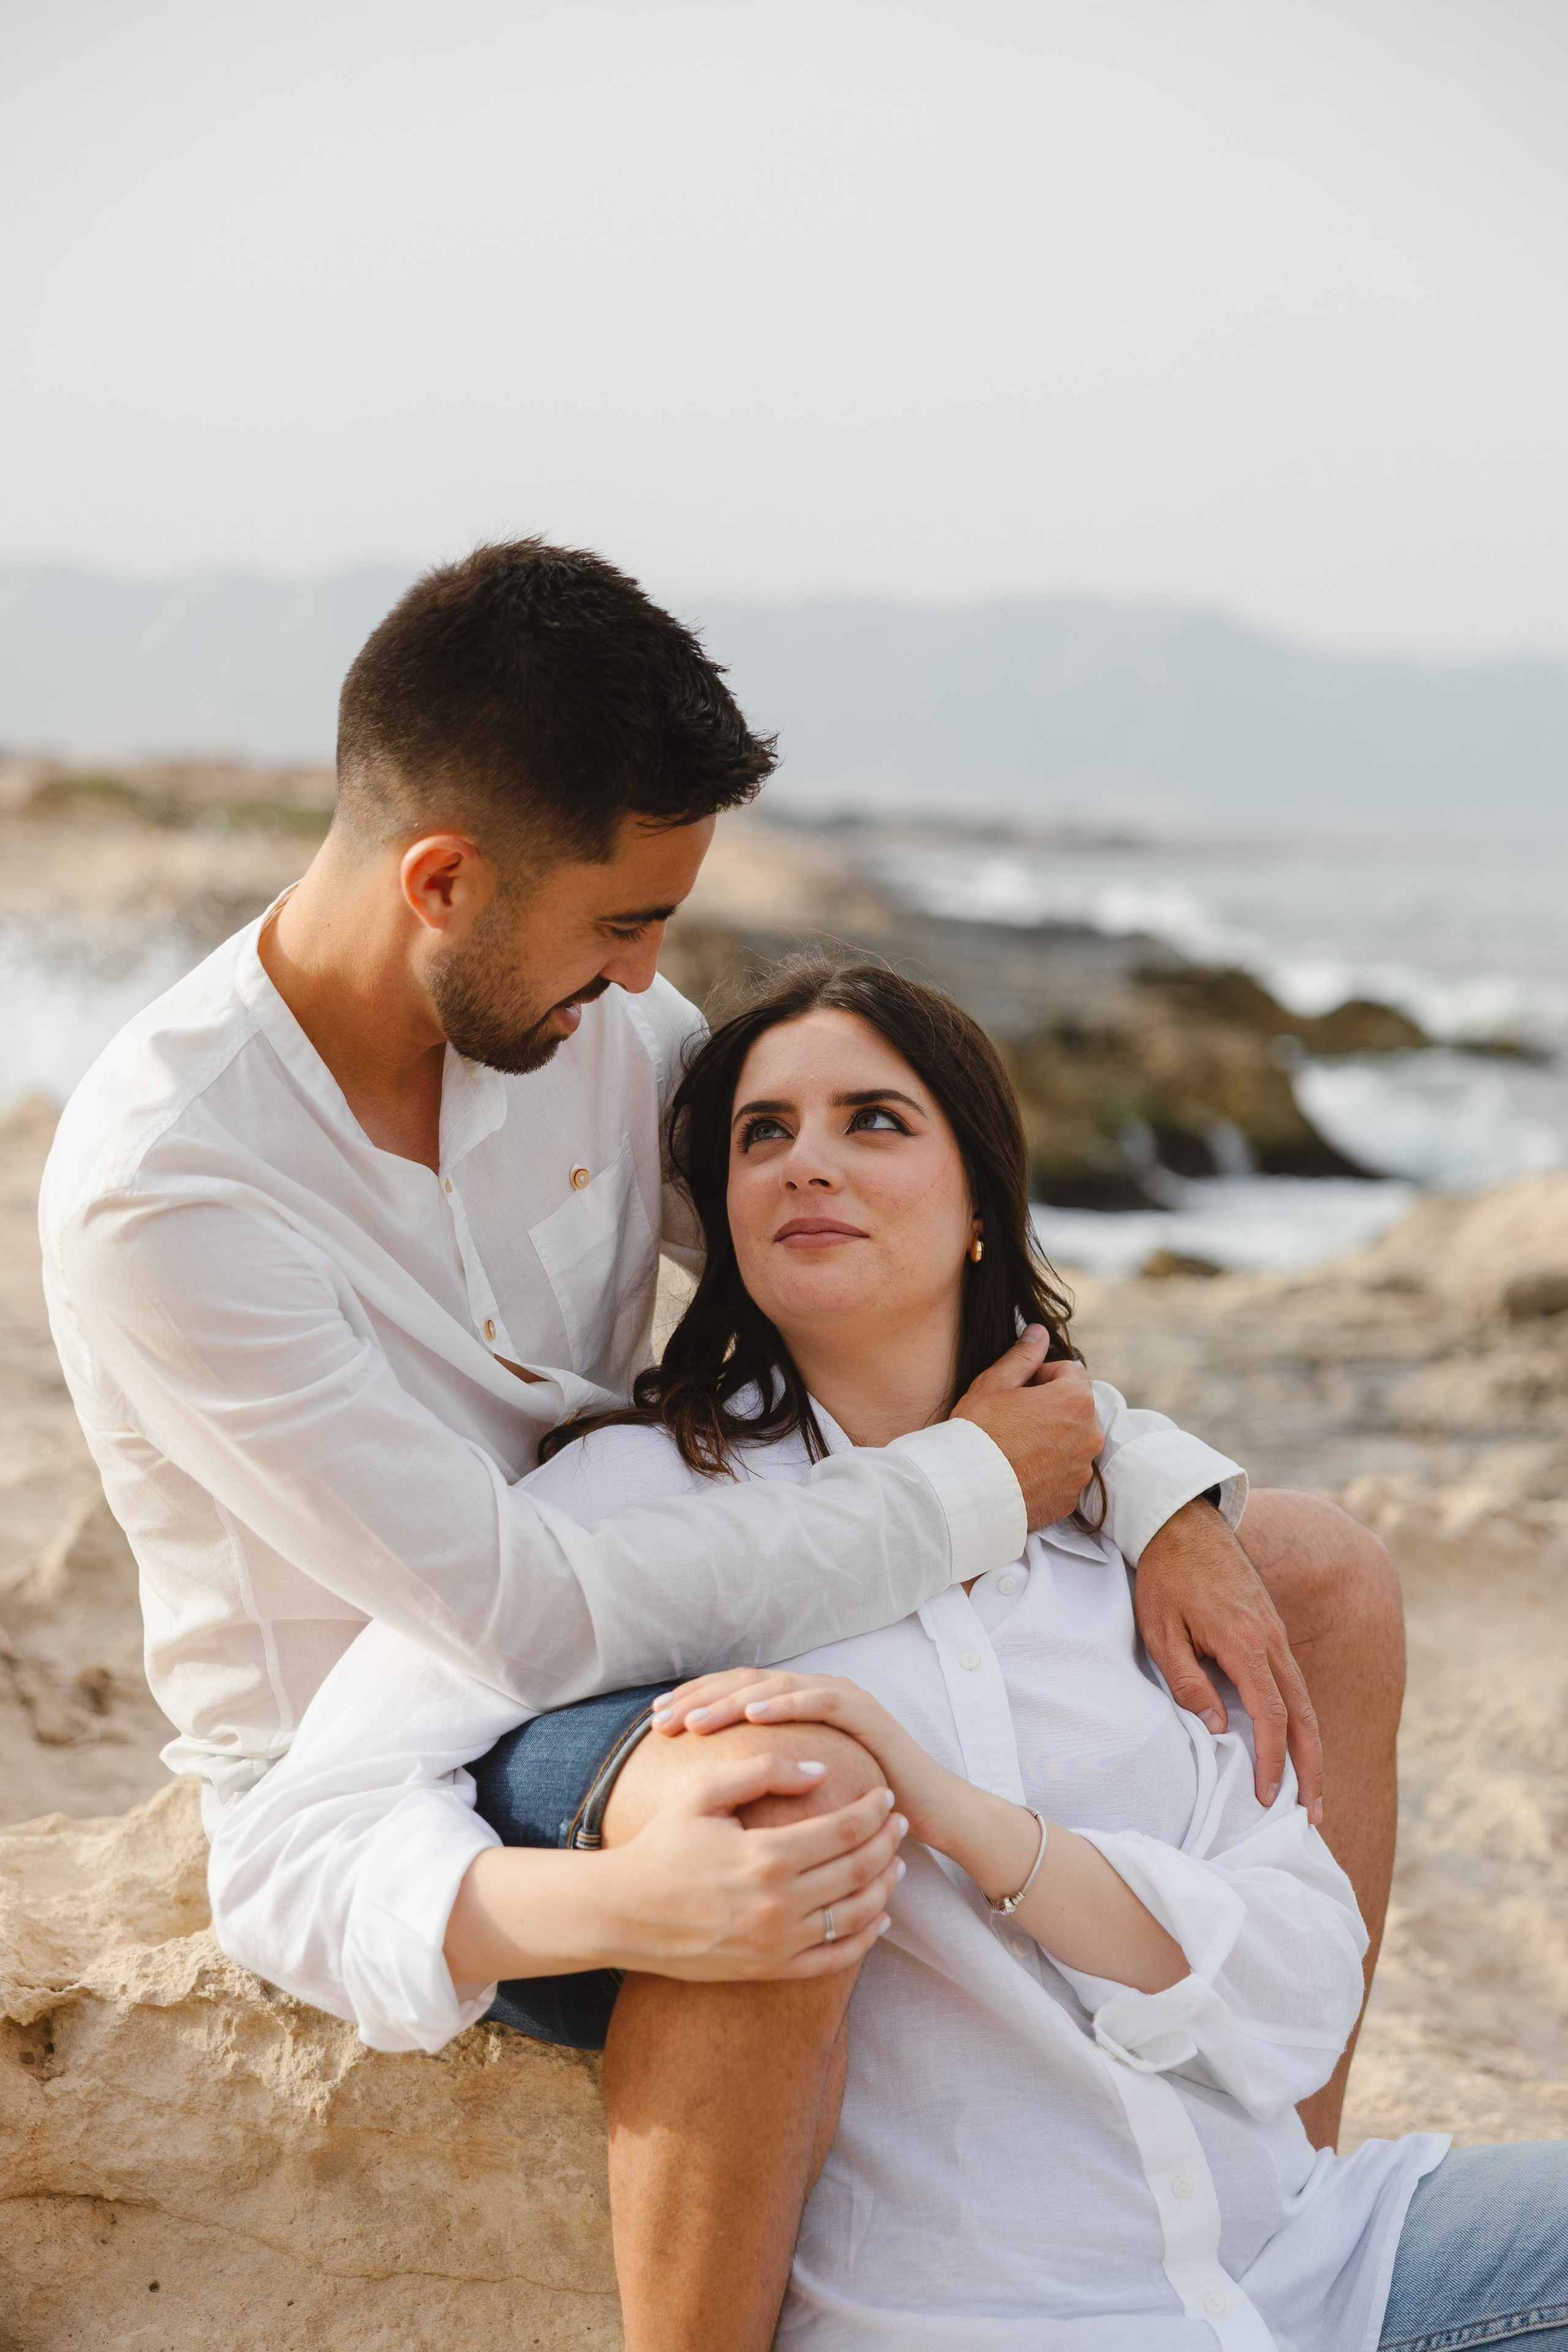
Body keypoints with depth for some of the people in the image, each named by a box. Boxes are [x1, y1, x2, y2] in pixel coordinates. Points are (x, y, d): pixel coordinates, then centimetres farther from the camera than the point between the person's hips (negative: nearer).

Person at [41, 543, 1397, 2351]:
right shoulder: (158, 1188, -26)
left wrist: (1156, 1497, -10)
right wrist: (975, 1487, -24)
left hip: (645, 1655, 8)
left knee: (1319, 1575, 5)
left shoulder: (595, 1020, -4)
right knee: (789, 1792, -44)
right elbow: (527, 1614, -32)